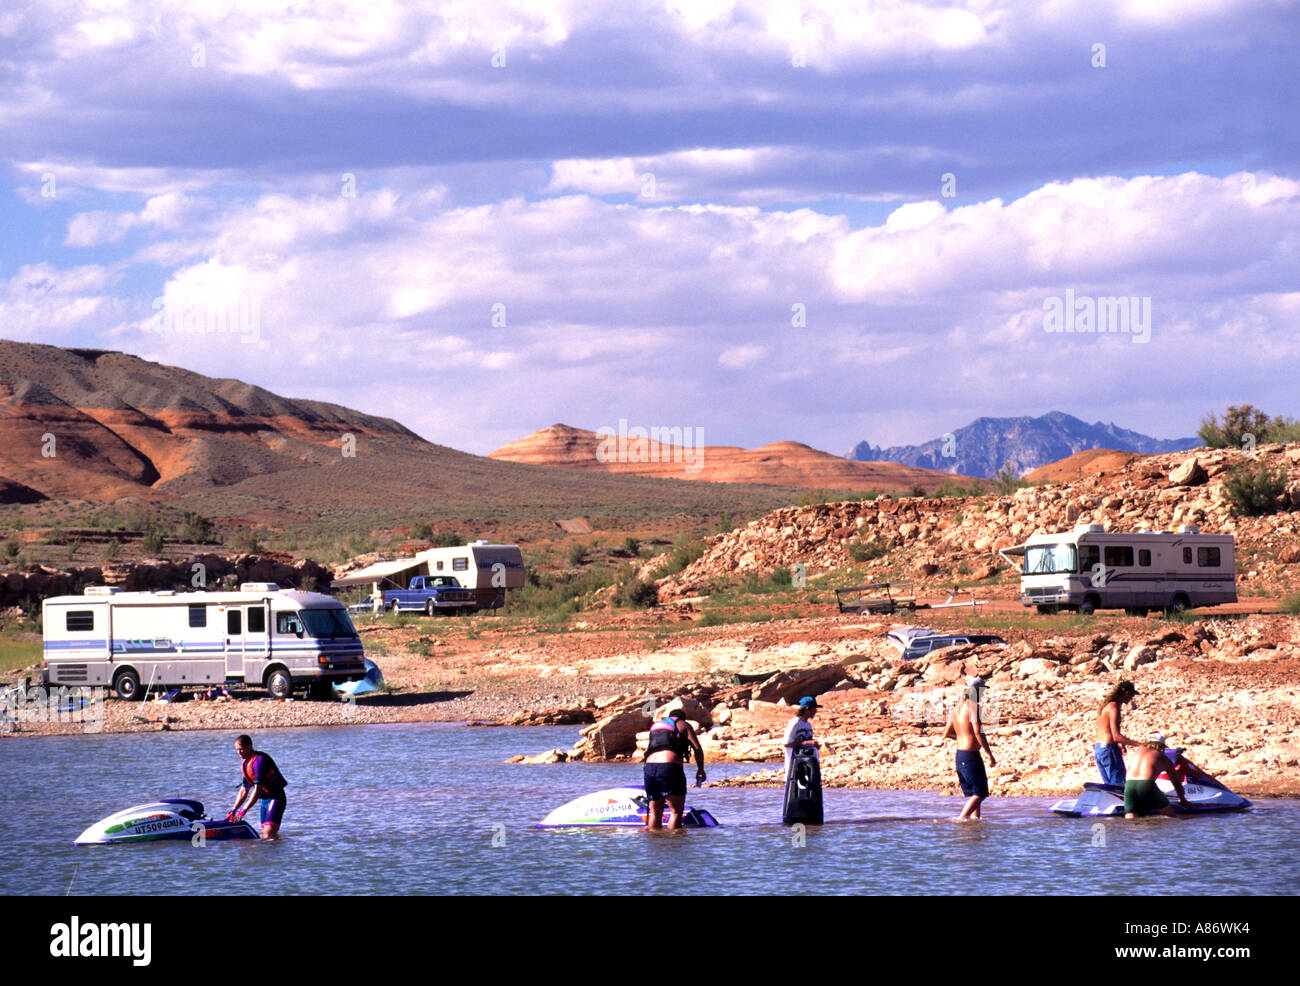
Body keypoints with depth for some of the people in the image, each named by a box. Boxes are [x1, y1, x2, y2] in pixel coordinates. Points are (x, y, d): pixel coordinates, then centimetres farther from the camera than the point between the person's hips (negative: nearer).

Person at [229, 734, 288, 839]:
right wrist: (234, 810, 7)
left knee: (269, 833, -23)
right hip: (264, 799, 9)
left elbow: (258, 789, -25)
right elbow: (243, 791, 17)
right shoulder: (245, 764, 11)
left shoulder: (259, 759, -19)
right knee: (265, 835, 6)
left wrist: (243, 810, -26)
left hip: (276, 798, -9)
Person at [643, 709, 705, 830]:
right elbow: (697, 748, 4)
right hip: (670, 768, -5)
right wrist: (700, 769, 14)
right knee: (676, 811, -2)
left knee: (655, 813, 13)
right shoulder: (683, 725, 13)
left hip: (649, 767, 5)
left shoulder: (655, 726, 29)